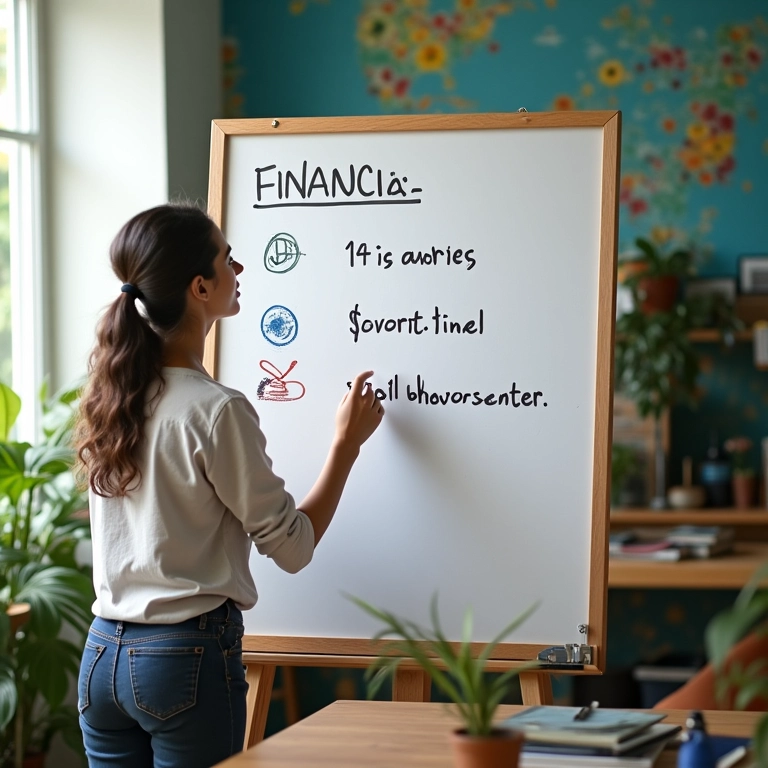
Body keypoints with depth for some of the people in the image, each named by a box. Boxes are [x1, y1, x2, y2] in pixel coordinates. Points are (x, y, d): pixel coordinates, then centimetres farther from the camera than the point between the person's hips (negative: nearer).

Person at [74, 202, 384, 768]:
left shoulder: (107, 397, 4)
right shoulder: (217, 411, -16)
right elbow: (294, 547, -8)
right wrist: (347, 443, 2)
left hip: (103, 655, 7)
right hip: (187, 657, -7)